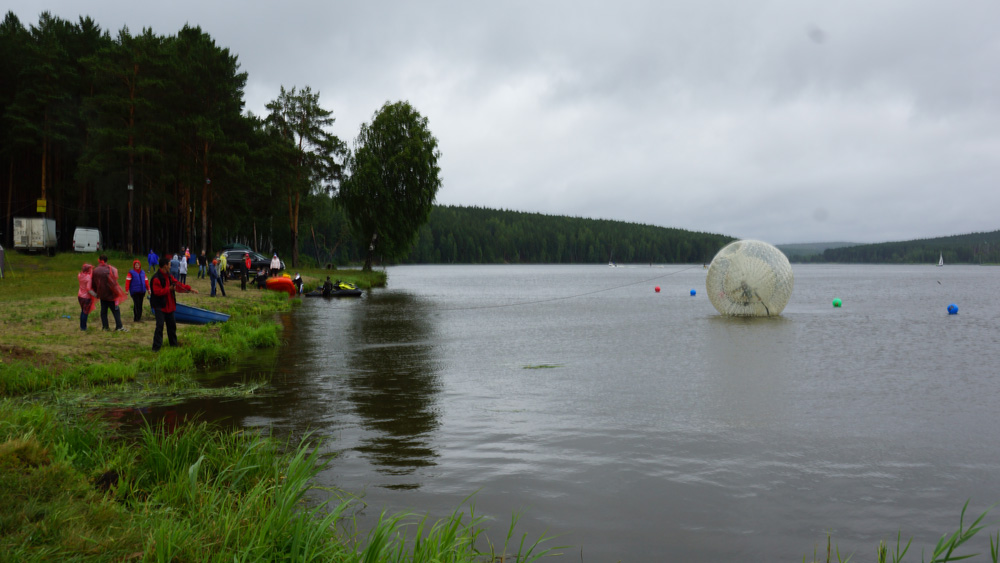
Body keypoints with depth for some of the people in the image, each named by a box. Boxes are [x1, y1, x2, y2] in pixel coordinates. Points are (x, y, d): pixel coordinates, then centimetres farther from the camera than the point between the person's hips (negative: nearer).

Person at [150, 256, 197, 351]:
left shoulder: (169, 276, 11)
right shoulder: (156, 278, -17)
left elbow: (178, 284, 15)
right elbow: (157, 292, -23)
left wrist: (190, 289, 8)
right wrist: (169, 289, -19)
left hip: (169, 305, 9)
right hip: (160, 306, -9)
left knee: (172, 324, 15)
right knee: (160, 325, -11)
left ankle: (173, 343, 27)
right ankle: (156, 346, -7)